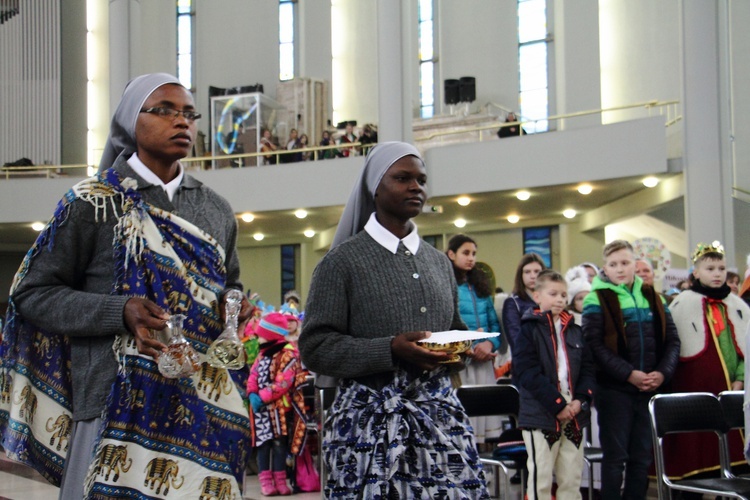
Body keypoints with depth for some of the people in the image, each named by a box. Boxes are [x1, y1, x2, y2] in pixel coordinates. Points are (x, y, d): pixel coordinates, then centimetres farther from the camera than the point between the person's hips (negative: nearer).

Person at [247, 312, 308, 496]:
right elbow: (253, 375, 10)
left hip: (279, 407, -6)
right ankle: (266, 481, 6)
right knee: (263, 443, 3)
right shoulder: (263, 353, 15)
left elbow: (283, 382, -18)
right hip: (260, 407, 6)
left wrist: (263, 397, -20)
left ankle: (280, 480, 6)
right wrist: (252, 394, -8)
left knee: (279, 443, -1)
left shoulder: (288, 353, -9)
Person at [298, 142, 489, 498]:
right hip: (371, 421, -4)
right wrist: (390, 351, -18)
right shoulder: (343, 261, -1)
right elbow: (314, 348, -7)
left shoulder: (439, 261, 16)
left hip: (440, 415, 5)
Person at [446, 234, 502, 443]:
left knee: (485, 408, 3)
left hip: (483, 361, 6)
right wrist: (466, 349, -15)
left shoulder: (480, 286, 17)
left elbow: (494, 323, 15)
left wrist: (490, 343, -5)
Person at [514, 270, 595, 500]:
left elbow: (588, 368, 10)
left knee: (572, 479, 10)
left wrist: (581, 399, -7)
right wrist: (557, 404, -16)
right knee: (540, 479, 0)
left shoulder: (575, 331, 14)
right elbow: (528, 372, -13)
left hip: (574, 415, 6)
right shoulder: (529, 329, -4)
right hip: (541, 415, -5)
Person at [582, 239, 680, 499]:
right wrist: (629, 374, -18)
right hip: (614, 390, -4)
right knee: (615, 456, 0)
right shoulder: (597, 300, -3)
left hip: (650, 389, 4)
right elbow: (595, 345, -12)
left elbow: (672, 339, 10)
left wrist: (663, 372, -7)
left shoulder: (652, 297, 12)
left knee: (642, 456, 9)